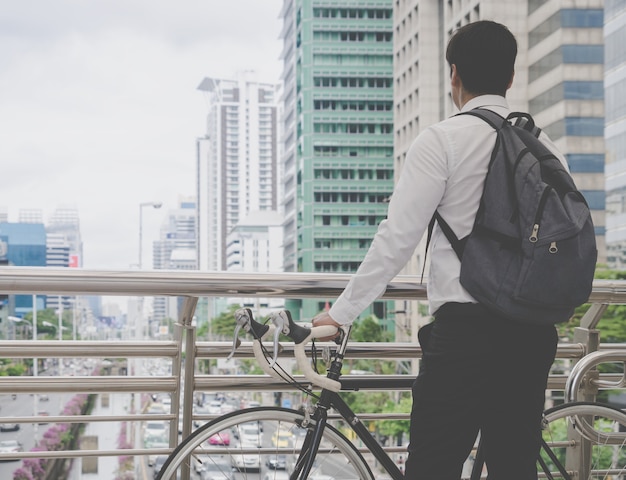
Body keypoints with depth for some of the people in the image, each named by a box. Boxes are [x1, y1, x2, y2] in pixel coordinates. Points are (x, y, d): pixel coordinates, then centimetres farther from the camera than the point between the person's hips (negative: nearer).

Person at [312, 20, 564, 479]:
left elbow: (397, 238, -9)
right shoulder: (544, 145, 11)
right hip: (533, 334, 6)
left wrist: (340, 313, -1)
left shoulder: (444, 139, -5)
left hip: (466, 328, -6)